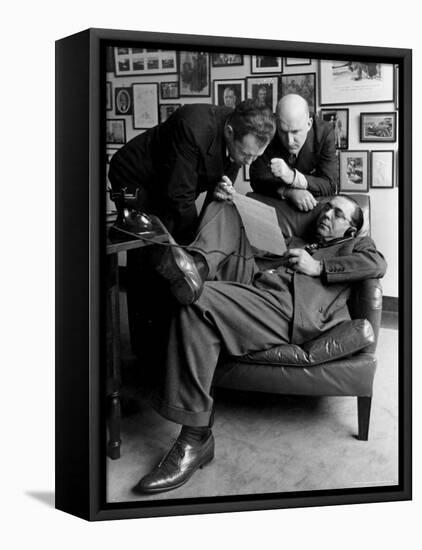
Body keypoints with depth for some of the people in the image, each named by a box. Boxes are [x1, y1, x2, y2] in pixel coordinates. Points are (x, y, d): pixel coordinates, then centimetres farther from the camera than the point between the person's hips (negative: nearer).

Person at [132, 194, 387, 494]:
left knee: (197, 302, -32)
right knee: (227, 209, 9)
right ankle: (197, 266, -26)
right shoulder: (293, 243, 41)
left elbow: (377, 264, 3)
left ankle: (196, 436, -29)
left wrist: (319, 266, -1)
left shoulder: (357, 245, 26)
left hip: (292, 312, -6)